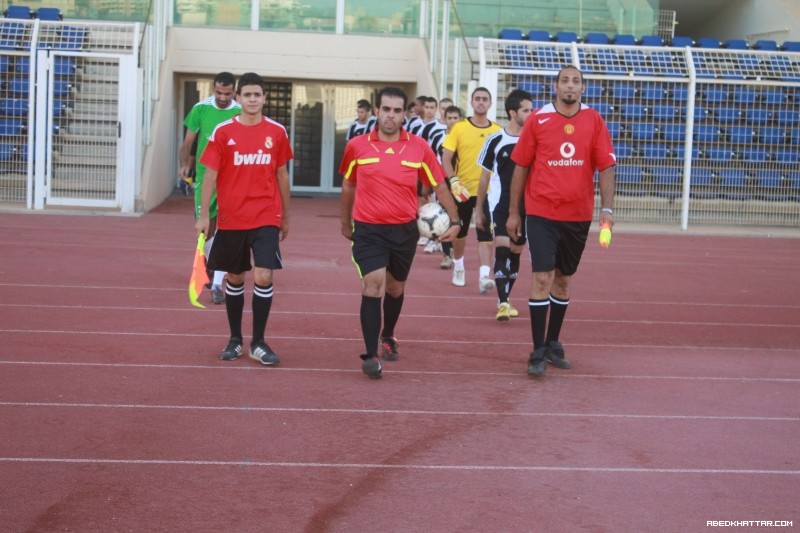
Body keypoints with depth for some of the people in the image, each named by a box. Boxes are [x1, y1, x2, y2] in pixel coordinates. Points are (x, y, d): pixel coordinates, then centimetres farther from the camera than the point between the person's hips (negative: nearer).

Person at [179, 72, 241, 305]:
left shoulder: (241, 113, -4)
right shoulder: (200, 109, -2)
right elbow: (188, 142, 6)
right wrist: (184, 165, -8)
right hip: (204, 178, 2)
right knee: (205, 229, 11)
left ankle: (217, 284, -10)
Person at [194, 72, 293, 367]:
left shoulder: (277, 132, 2)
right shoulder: (223, 132, -2)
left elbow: (282, 176, 11)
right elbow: (211, 176, 0)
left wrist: (286, 216, 13)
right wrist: (204, 215, -6)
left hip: (266, 218, 0)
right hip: (231, 219, 0)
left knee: (264, 277, -10)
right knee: (235, 278, 10)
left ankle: (258, 343, 4)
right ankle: (235, 339, 25)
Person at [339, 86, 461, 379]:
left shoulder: (419, 148, -3)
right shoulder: (357, 146, -3)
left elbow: (439, 186, 6)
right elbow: (348, 186, 13)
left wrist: (454, 220, 2)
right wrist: (345, 223, 20)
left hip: (404, 230, 2)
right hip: (368, 230, -2)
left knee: (395, 287, 19)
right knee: (373, 285, -16)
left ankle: (388, 335, 45)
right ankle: (371, 355, -12)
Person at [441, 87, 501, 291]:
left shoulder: (497, 131, 2)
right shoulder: (459, 128, -3)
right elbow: (446, 159, -4)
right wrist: (453, 180, -17)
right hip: (463, 189, 0)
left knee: (486, 235, -9)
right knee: (460, 232, 14)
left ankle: (484, 276, -14)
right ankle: (458, 267, 35)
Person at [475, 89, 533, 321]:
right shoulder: (496, 140, -3)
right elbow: (485, 177, 6)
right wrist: (479, 210, 7)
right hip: (499, 203, -3)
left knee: (515, 252, 11)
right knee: (502, 249, -13)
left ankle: (505, 299, 25)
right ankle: (502, 303, -14)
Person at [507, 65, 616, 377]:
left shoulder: (594, 121, 1)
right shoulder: (537, 120, -3)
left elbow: (606, 167, -1)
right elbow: (521, 167, 3)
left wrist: (607, 208, -11)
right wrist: (513, 212, 3)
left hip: (578, 216, 3)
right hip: (541, 214, -2)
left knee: (563, 280, 13)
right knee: (542, 278, -9)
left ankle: (552, 344, 27)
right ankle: (538, 352, -4)